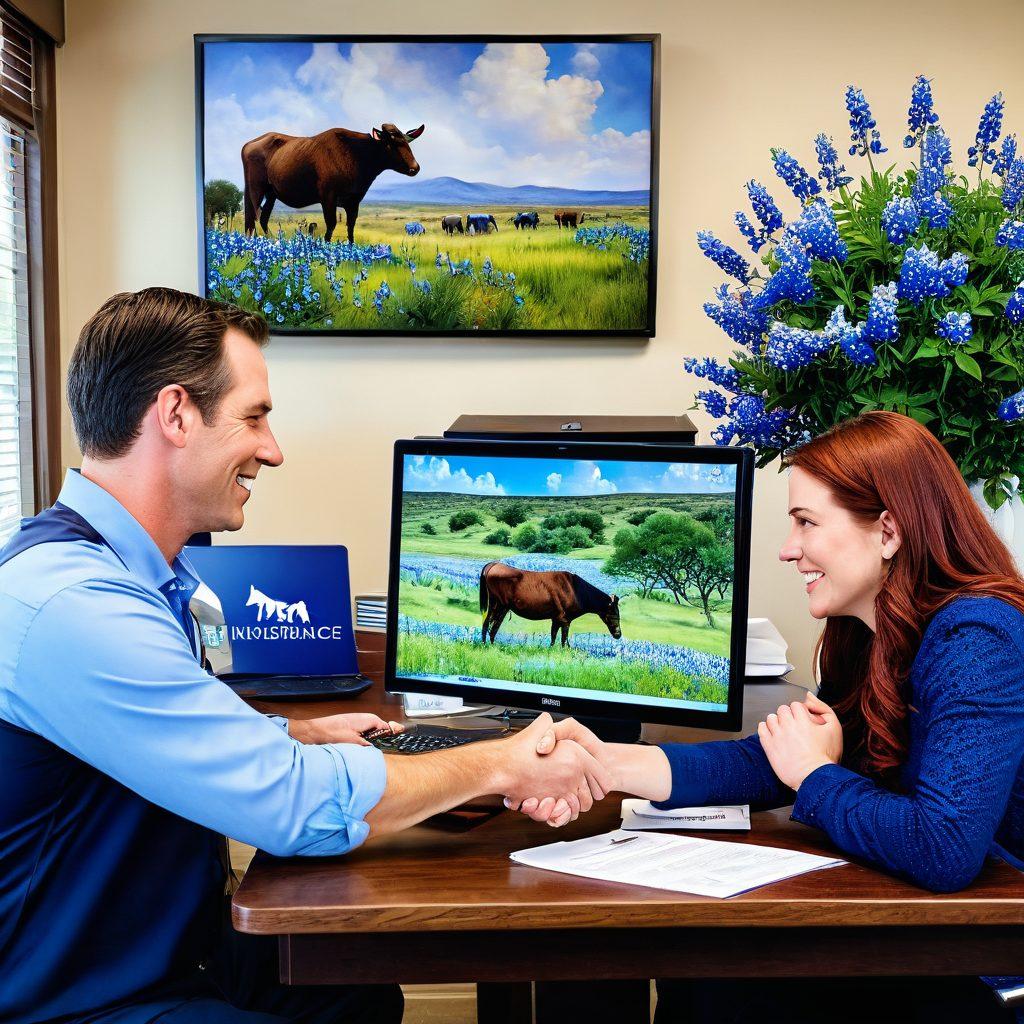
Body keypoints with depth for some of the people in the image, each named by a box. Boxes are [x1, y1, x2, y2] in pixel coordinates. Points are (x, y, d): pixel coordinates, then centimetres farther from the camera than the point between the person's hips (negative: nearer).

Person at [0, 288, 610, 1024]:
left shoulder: (128, 573, 3)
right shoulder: (74, 605, -30)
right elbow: (302, 804, -29)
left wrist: (298, 737, 6)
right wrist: (501, 765, -18)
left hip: (168, 952, 9)